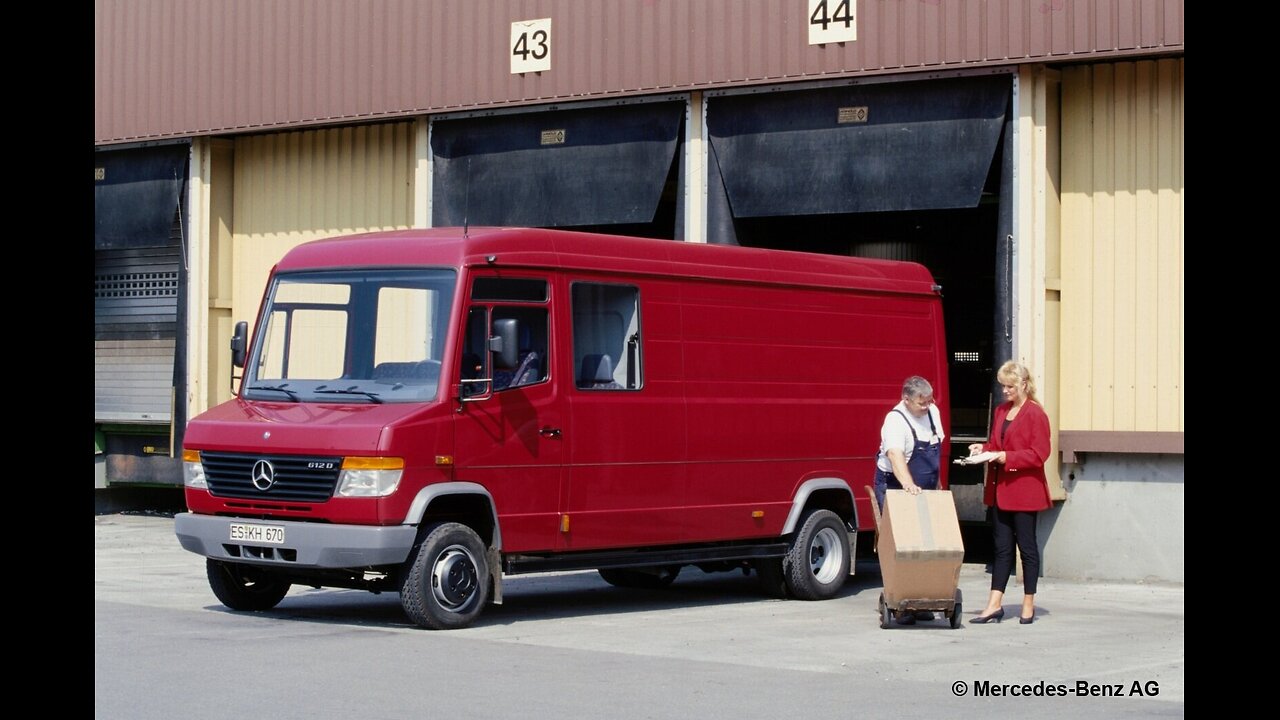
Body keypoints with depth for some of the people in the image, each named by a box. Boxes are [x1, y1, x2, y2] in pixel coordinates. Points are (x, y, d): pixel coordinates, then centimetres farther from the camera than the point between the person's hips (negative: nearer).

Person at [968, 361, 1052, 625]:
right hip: (1000, 489, 7)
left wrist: (1006, 457, -20)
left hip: (1024, 491, -7)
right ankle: (994, 605, 5)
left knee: (1027, 546, 2)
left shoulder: (1035, 414, -9)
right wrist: (983, 449, 2)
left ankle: (1028, 605, 11)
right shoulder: (1001, 411, 14)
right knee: (1002, 547, 6)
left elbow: (1039, 454, -14)